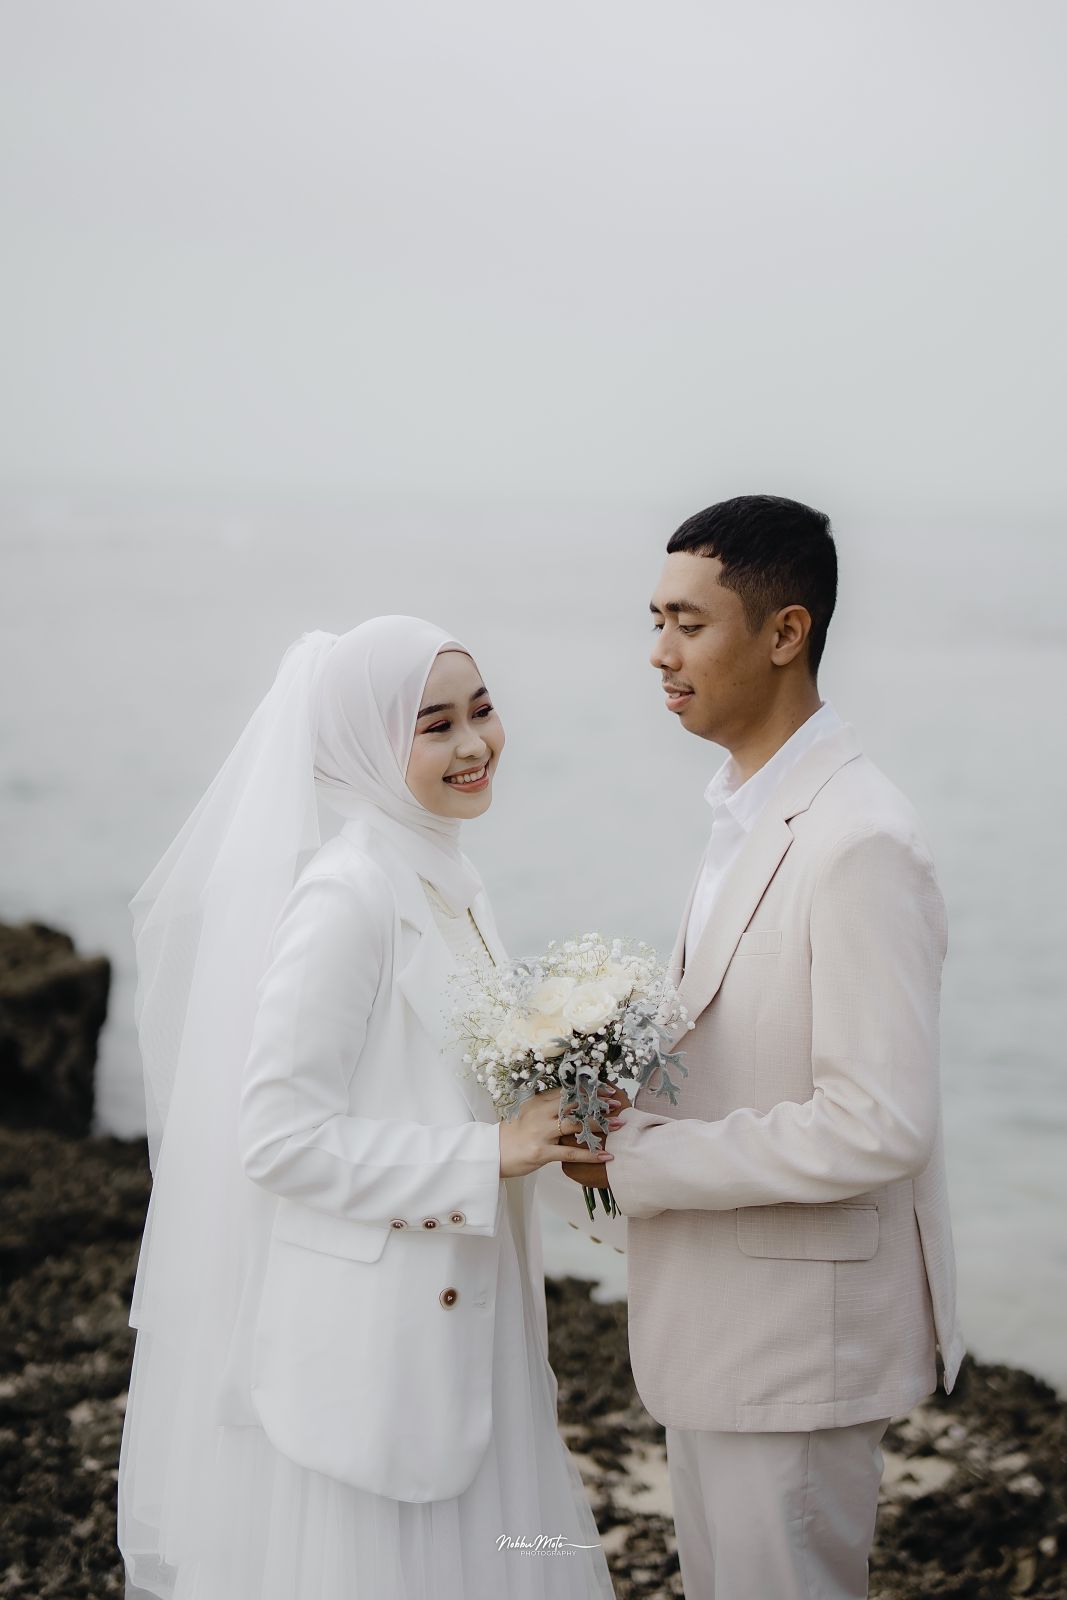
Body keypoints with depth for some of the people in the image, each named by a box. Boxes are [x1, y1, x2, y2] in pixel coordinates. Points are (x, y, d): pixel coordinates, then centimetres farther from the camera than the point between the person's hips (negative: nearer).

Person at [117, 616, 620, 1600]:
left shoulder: (449, 881, 9)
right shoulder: (346, 895, -19)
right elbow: (280, 1138, -21)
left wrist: (550, 1128, 3)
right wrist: (487, 1155, -21)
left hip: (465, 1315, 9)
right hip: (373, 1331, -9)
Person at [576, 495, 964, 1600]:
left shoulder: (860, 844, -23)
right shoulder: (744, 813, 8)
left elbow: (879, 1127, -27)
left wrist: (638, 1159, -21)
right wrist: (634, 1107, 1)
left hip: (799, 1338, -9)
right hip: (721, 1321, 9)